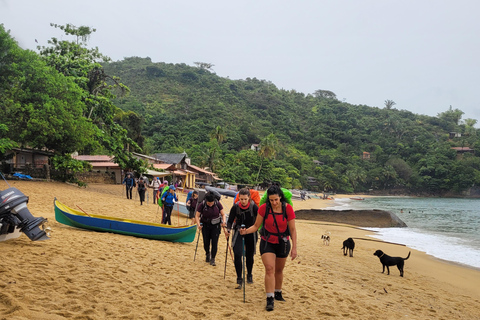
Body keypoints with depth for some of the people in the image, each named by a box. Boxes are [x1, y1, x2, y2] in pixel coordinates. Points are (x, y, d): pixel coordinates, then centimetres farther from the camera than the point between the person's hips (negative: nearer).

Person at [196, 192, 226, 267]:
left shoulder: (218, 204, -13)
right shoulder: (202, 205, -15)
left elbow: (223, 214, -4)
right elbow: (197, 216, -9)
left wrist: (223, 221, -22)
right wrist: (198, 224, -24)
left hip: (216, 225, 0)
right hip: (205, 225, 0)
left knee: (214, 242, -6)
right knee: (206, 242, 6)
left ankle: (212, 259, 5)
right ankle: (207, 254, 36)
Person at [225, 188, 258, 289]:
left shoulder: (254, 207, -16)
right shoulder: (235, 207, -12)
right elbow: (230, 220, -4)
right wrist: (228, 230, -21)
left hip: (251, 233, 0)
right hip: (238, 232, 0)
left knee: (249, 256, 12)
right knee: (237, 255, -14)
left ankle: (249, 275, 36)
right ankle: (239, 279, -3)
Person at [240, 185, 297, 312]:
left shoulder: (287, 208, -15)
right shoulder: (264, 208, -15)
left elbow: (292, 230, -9)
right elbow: (256, 226, -7)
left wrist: (294, 248, -11)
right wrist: (246, 231, -26)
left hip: (282, 243, 1)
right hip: (267, 242, -1)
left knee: (279, 270, 16)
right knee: (269, 269, -16)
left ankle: (277, 293, 38)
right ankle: (270, 299, -15)